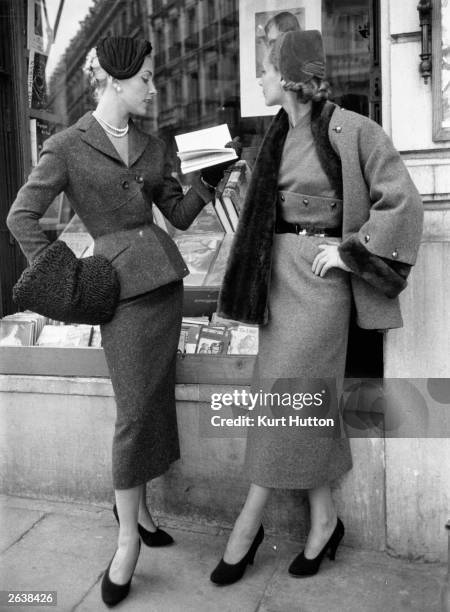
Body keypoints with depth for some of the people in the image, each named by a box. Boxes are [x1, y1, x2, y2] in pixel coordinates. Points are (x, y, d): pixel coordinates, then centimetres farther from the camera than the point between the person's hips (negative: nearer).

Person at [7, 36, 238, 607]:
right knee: (134, 410, -5)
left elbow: (180, 214, 12)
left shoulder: (151, 146, 12)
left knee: (157, 399, 11)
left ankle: (135, 501, 32)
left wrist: (211, 175, -2)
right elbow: (22, 216, -3)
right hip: (120, 285, -6)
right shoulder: (67, 146, -4)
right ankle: (128, 538, 12)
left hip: (165, 277, 6)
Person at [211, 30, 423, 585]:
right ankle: (323, 518, 20)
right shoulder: (279, 134, 11)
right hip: (279, 269, 7)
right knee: (303, 395, 8)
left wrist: (348, 251, -12)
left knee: (288, 391, -4)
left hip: (320, 274, -7)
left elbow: (403, 201, -10)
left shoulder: (351, 131, -10)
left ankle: (248, 523, 10)